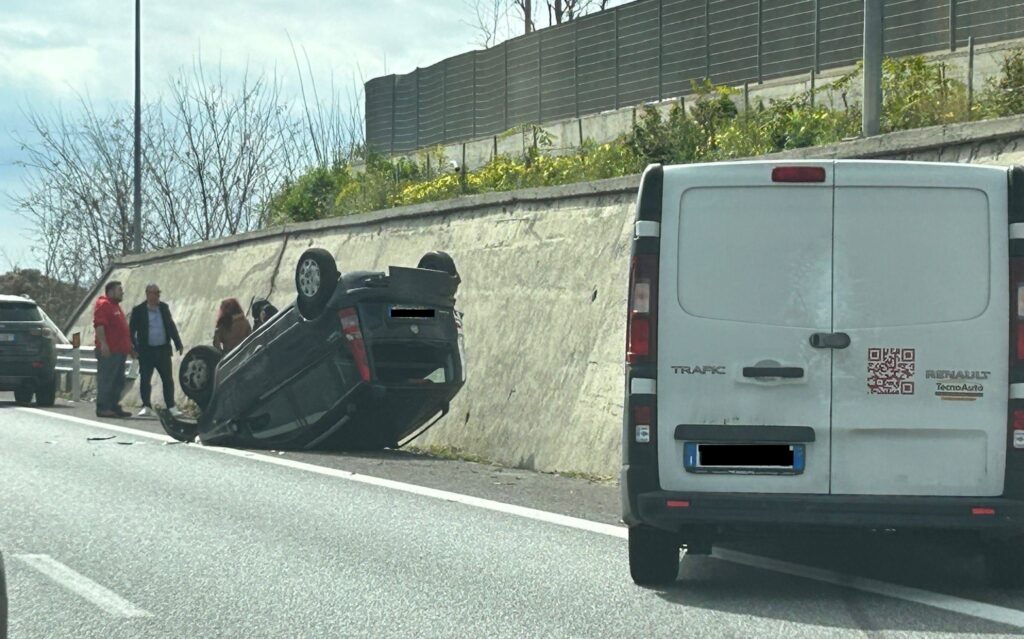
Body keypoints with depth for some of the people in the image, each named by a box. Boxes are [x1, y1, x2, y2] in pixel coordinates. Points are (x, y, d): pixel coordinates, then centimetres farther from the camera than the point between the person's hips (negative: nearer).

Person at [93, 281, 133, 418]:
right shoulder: (103, 304, -8)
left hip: (119, 350, 10)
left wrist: (129, 346, 27)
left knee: (118, 381, 11)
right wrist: (103, 343, -27)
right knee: (106, 380, -9)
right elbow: (99, 325, -19)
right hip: (108, 350, -10)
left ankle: (114, 407, 16)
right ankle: (103, 408, -8)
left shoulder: (115, 305, 23)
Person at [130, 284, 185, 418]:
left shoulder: (164, 307, 7)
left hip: (163, 349, 3)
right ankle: (146, 406, 11)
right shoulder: (138, 310, -4)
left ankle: (171, 406, 10)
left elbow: (171, 326, 14)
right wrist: (133, 347, -12)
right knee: (145, 379, 1)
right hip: (146, 350, -3)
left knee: (168, 379, 4)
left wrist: (178, 344, 12)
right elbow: (131, 330, -3)